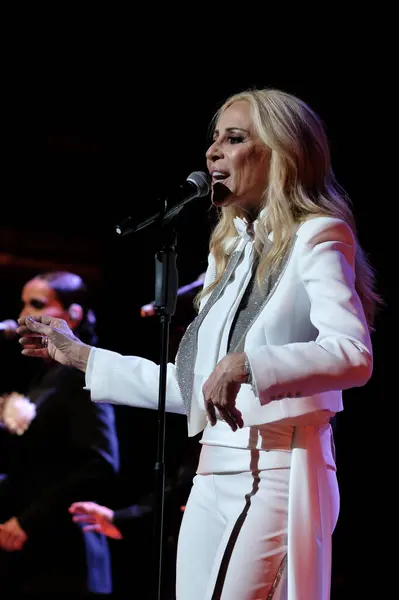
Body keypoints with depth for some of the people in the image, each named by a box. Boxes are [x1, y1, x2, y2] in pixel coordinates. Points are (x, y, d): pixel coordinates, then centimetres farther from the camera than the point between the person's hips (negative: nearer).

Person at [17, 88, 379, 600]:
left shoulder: (315, 237, -2)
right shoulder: (229, 252, 20)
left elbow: (354, 355, -18)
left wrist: (244, 364, -29)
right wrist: (80, 356, 27)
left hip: (279, 473, -7)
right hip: (214, 478, 7)